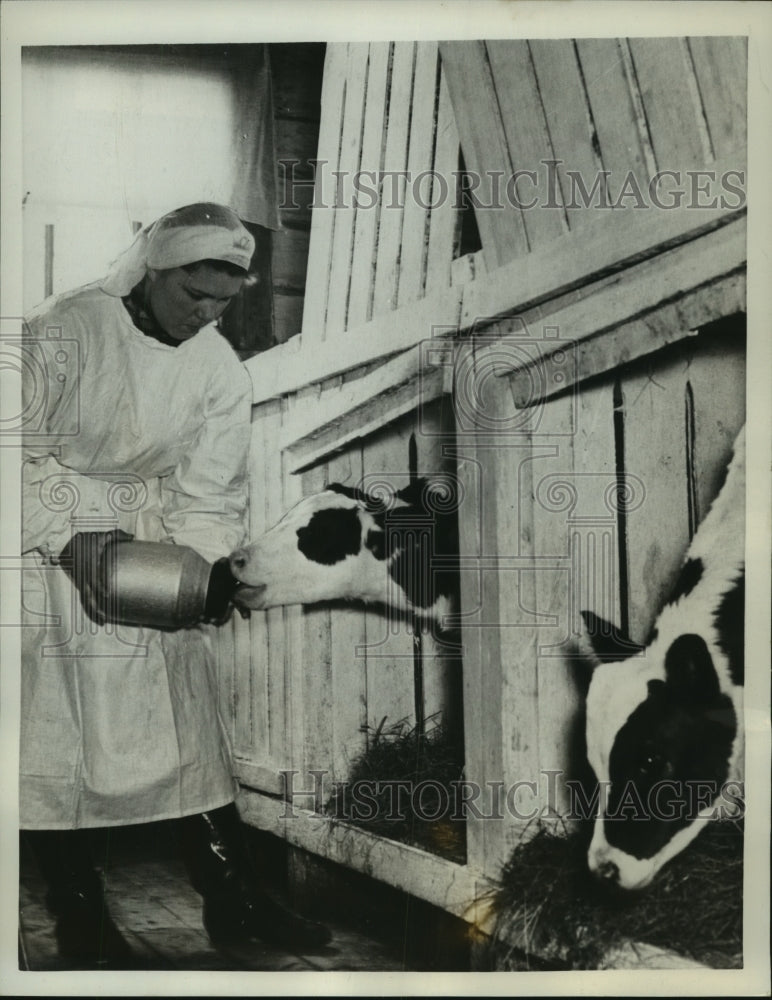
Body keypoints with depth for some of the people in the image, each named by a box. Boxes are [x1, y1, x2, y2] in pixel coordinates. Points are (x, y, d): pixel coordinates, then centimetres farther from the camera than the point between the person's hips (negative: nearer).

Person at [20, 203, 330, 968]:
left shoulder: (221, 372, -2)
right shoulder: (66, 330, -16)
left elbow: (211, 496, -1)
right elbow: (24, 447, -14)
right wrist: (69, 541, -23)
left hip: (149, 550, 4)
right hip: (47, 544, -3)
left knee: (184, 722, 4)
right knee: (51, 731, 0)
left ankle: (233, 899, 13)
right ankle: (79, 914, 14)